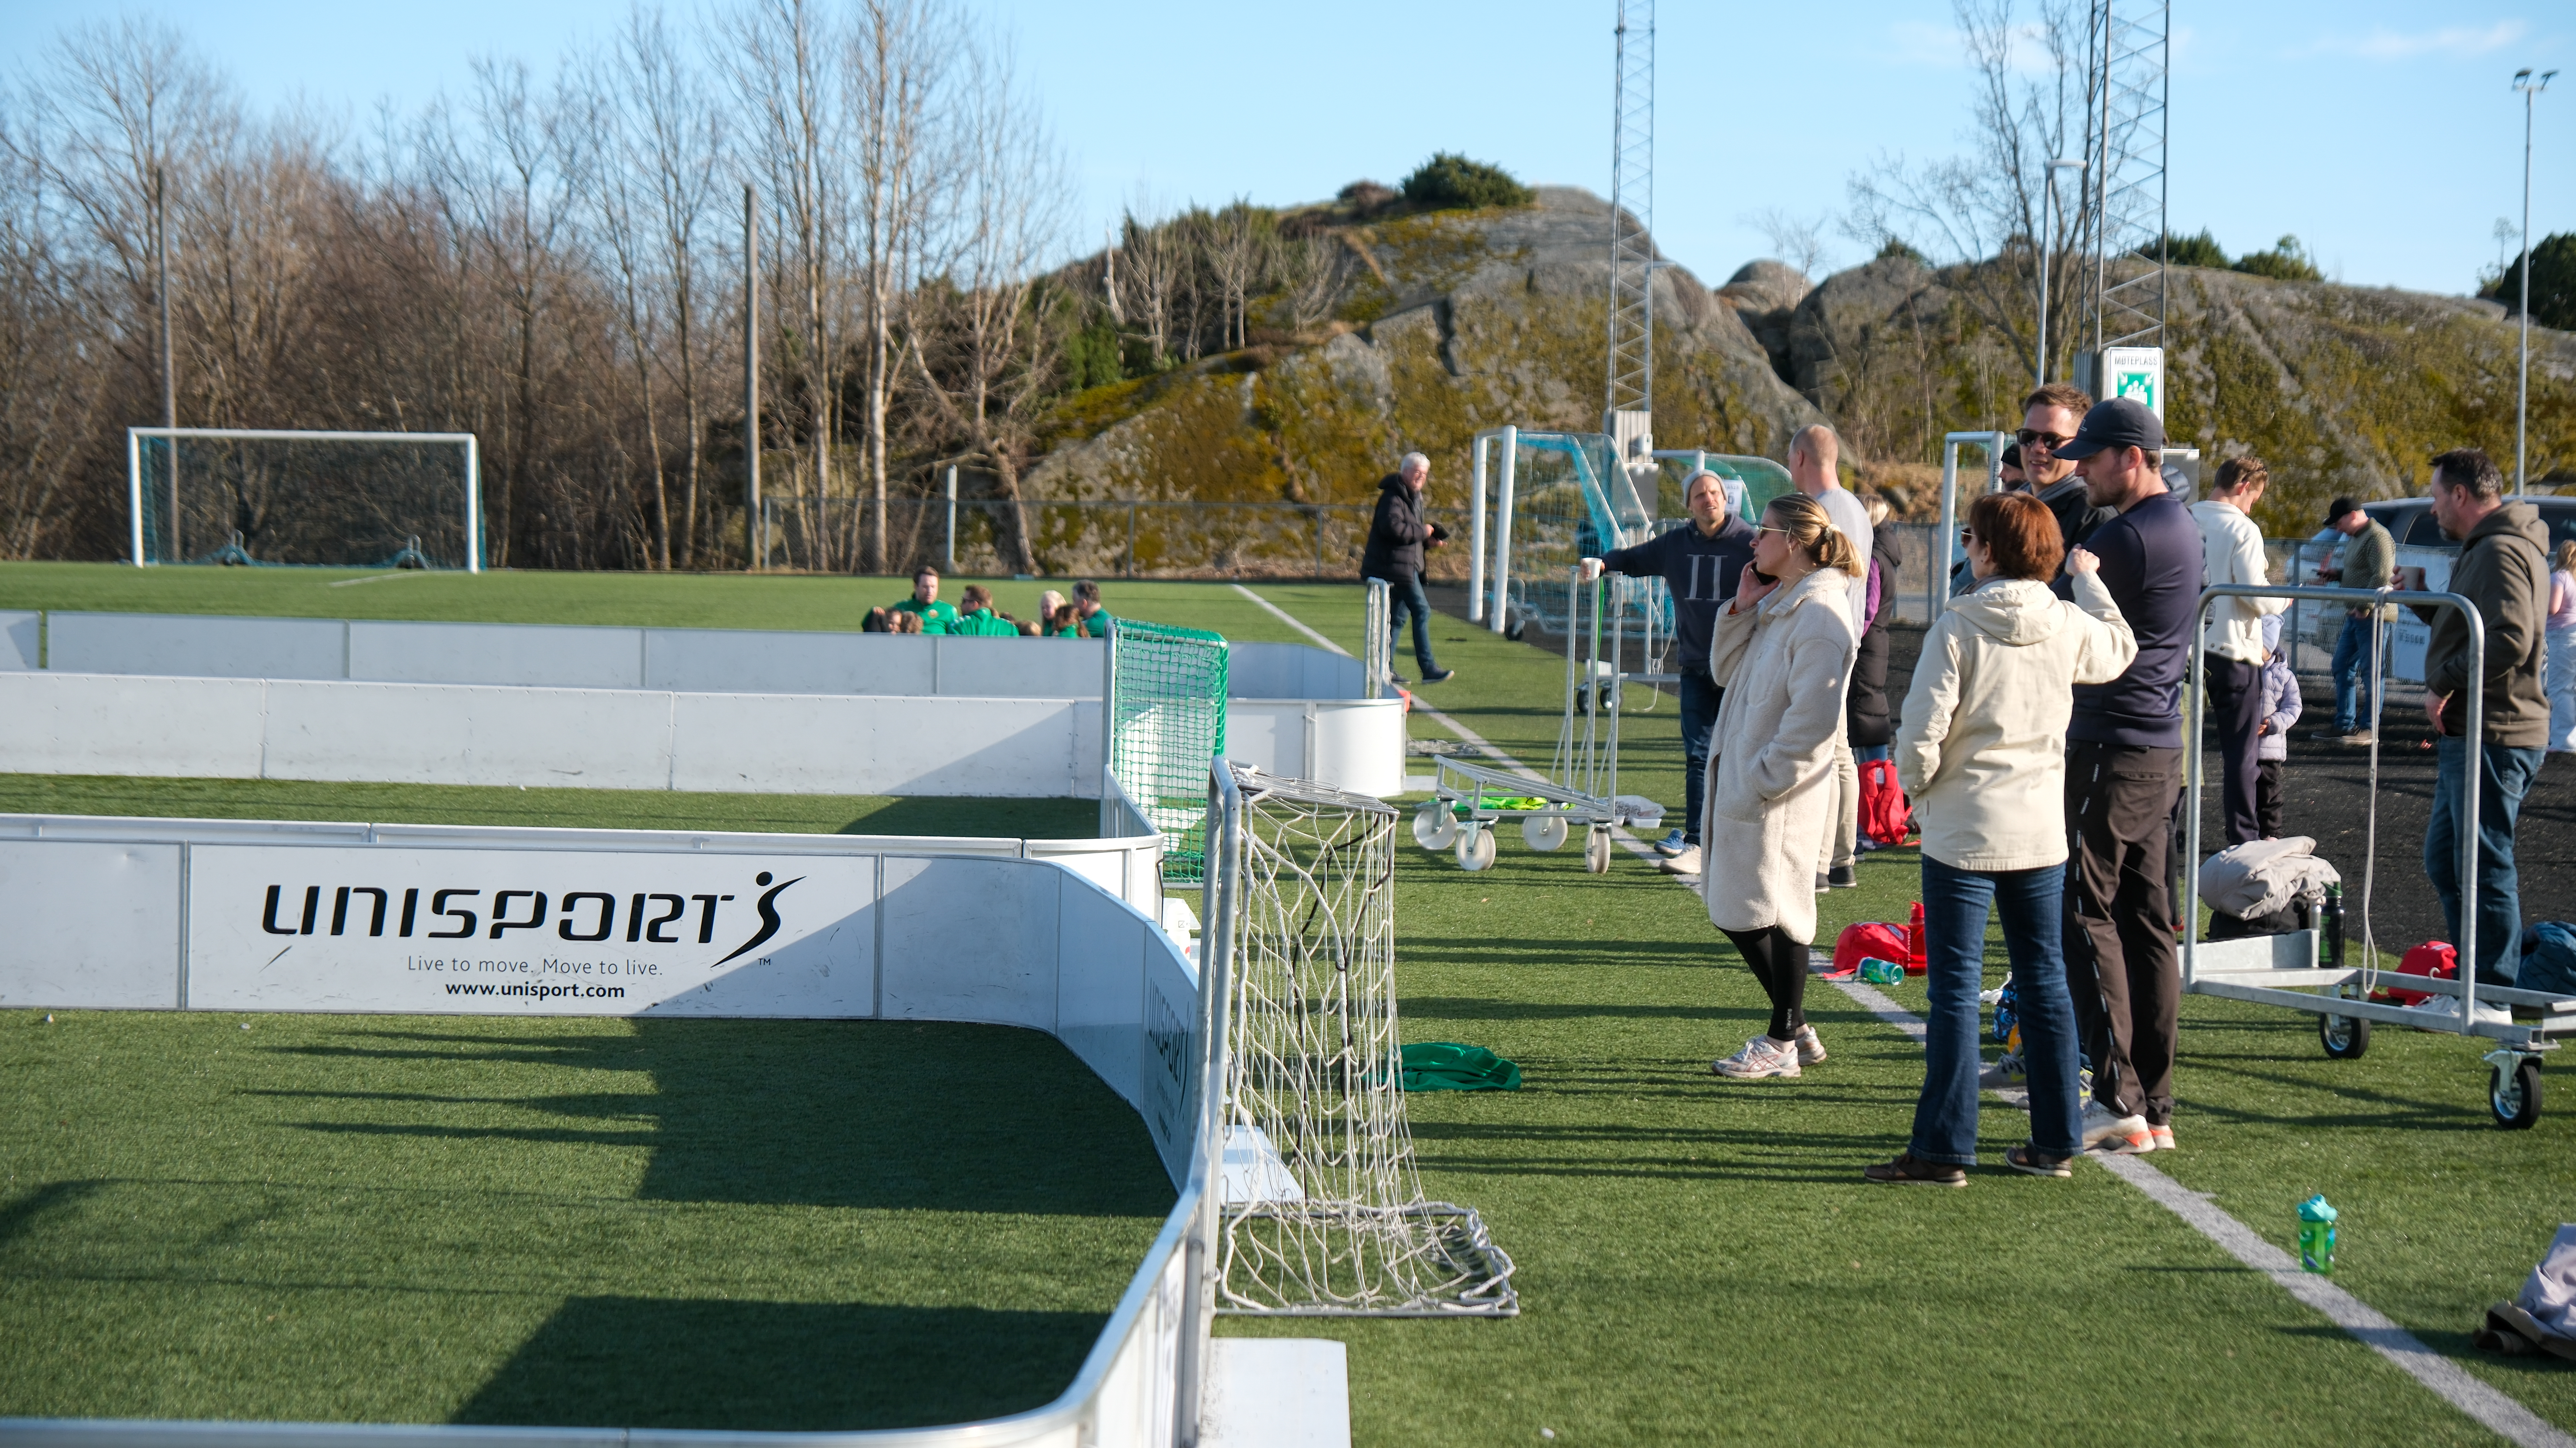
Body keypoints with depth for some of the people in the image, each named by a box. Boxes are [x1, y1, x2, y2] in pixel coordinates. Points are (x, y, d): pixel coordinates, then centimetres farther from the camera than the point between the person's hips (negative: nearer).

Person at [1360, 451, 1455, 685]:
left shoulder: (1413, 497, 20)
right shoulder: (1393, 496, -13)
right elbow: (1393, 527, -28)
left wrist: (1428, 541, 9)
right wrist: (1423, 532, -17)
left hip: (1407, 565, 11)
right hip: (1395, 564, -11)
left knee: (1398, 616, 11)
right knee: (1422, 611, -10)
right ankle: (1428, 669, -9)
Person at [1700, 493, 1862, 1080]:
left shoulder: (1819, 614, -17)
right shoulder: (1777, 604, 14)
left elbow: (1812, 720, -21)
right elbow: (1727, 673, 17)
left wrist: (1762, 783, -20)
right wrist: (1741, 609, 5)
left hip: (1782, 797, -10)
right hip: (1744, 782, 10)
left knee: (1773, 911, 0)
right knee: (1736, 912, 14)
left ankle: (1782, 1043, 12)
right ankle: (1794, 1029, 25)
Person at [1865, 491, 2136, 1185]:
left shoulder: (1958, 627, -14)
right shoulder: (2070, 625, 1)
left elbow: (1922, 733, -16)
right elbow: (2121, 651, 25)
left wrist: (1918, 785, 4)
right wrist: (2088, 580, 36)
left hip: (1964, 833, -5)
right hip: (2042, 833, 5)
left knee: (1955, 989, -1)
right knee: (2045, 982, 12)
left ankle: (1944, 1148, 1)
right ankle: (2056, 1142, 18)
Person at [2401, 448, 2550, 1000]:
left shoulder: (2500, 552, -15)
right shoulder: (2485, 549, 19)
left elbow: (2510, 640, -27)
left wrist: (2445, 683, -19)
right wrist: (2421, 602, 19)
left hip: (2492, 740, -11)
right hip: (2468, 735, 11)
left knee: (2485, 867, -5)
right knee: (2444, 860, 17)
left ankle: (2494, 997, 1)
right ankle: (2472, 981, 24)